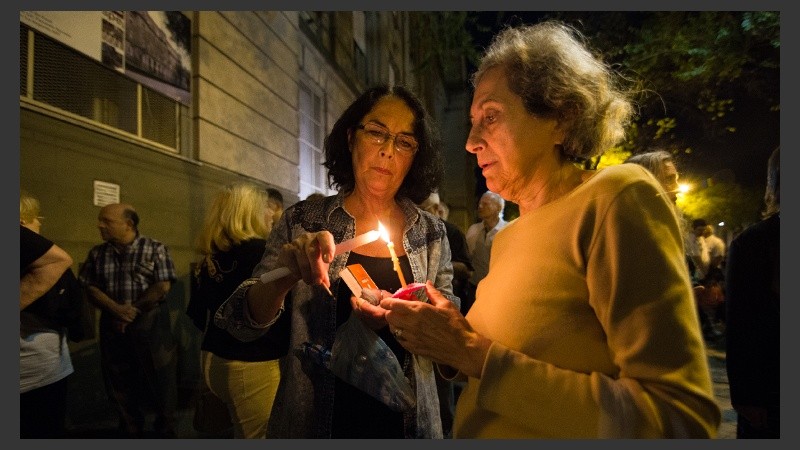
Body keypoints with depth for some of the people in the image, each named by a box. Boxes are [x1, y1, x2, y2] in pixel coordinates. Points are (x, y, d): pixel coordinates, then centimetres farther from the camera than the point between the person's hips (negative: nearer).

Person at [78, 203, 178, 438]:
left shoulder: (155, 249, -7)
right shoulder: (97, 253, 6)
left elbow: (162, 286, -13)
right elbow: (90, 287, 2)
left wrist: (133, 311, -10)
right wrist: (116, 309, -15)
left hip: (150, 324, -4)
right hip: (112, 326, 4)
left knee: (159, 379, 4)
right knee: (119, 381, 14)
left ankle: (166, 430, 23)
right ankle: (131, 431, 33)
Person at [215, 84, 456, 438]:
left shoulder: (431, 233, -4)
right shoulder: (303, 222, -7)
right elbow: (241, 323, -9)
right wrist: (285, 277, -29)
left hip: (405, 420, 2)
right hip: (314, 421, -1)